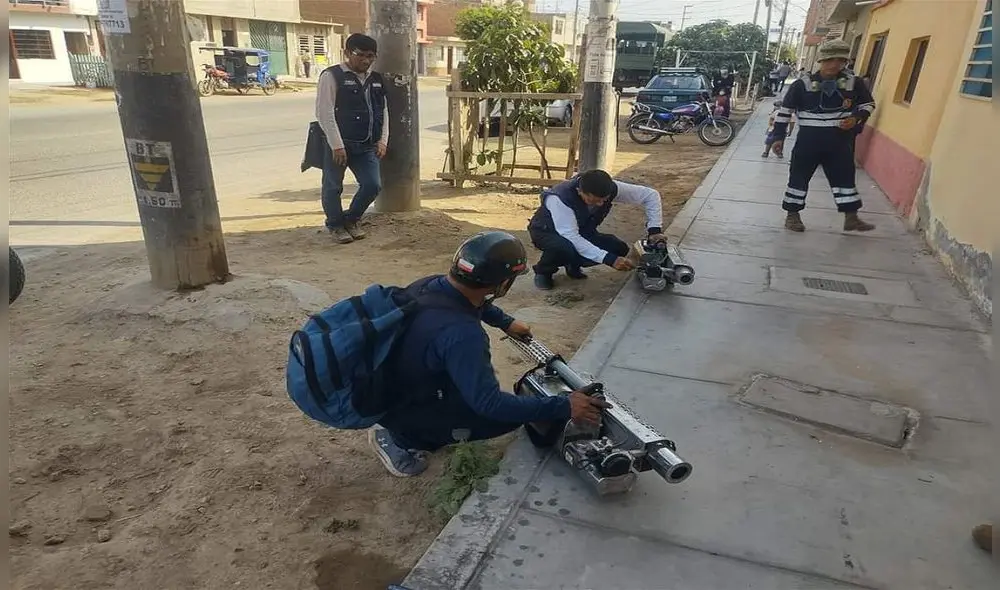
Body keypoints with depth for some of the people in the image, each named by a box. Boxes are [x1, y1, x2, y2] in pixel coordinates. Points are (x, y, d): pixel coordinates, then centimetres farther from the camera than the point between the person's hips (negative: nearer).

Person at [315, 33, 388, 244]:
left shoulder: (377, 79, 12)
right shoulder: (332, 76, -7)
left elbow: (384, 111, 15)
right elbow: (324, 113, -13)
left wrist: (383, 140, 3)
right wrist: (337, 145, -17)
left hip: (367, 146, 5)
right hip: (339, 144, -5)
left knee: (373, 185, 2)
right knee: (333, 187, 5)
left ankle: (351, 220, 25)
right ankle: (335, 224, 28)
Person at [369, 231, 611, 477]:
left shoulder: (430, 284, -10)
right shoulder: (460, 333, -37)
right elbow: (489, 404, -33)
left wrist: (506, 322, 16)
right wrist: (563, 407, -29)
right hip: (404, 409, -8)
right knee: (512, 413, -5)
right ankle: (404, 437, 1)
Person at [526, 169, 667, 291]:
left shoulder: (611, 188, -25)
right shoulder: (559, 198, -39)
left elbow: (650, 195, -16)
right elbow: (571, 237, -43)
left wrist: (654, 230, -28)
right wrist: (609, 259, -47)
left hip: (582, 231, 5)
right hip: (546, 231, -5)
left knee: (619, 249, -15)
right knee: (566, 247, -39)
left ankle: (573, 265, 8)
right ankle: (543, 271, -6)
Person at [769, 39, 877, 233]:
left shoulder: (854, 83, 0)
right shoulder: (802, 84, -9)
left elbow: (868, 104, 13)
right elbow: (785, 110, -4)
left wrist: (856, 118, -8)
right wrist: (779, 136, -7)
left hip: (839, 142, 3)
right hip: (809, 140, -3)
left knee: (845, 177, 9)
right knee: (799, 176, 4)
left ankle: (851, 218, 20)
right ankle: (792, 214, 19)